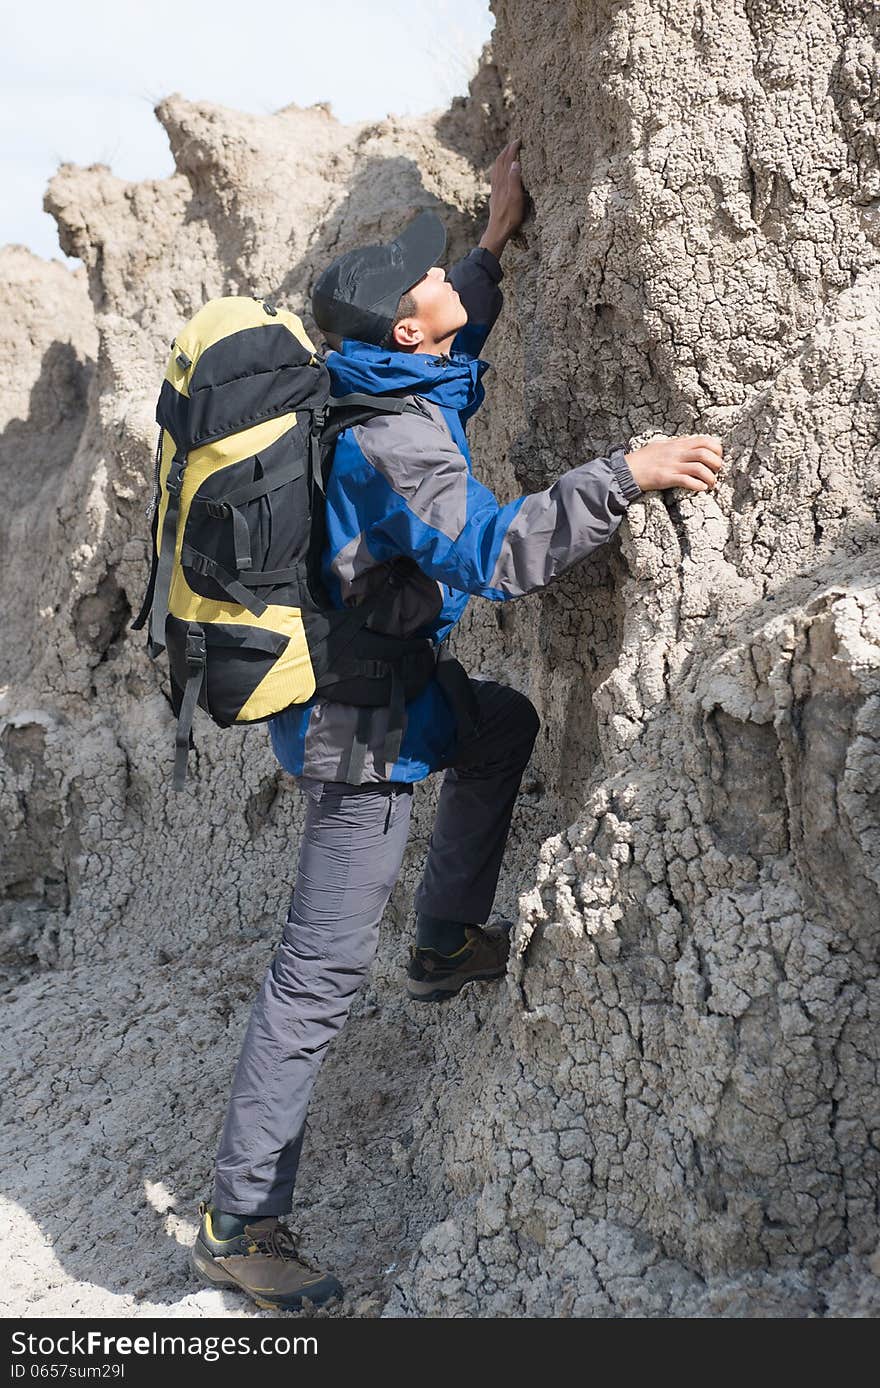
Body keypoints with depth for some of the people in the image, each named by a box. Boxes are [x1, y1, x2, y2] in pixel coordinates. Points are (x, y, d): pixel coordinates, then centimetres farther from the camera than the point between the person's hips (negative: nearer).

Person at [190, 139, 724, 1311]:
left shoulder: (388, 383, 4)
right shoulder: (394, 438, -25)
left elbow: (453, 345, 27)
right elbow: (494, 555, -35)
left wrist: (500, 239, 24)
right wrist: (623, 475, -34)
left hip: (369, 678, 10)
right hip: (365, 727, -10)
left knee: (506, 726, 31)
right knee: (321, 972, -4)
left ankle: (446, 942, 33)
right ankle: (240, 1222, 7)